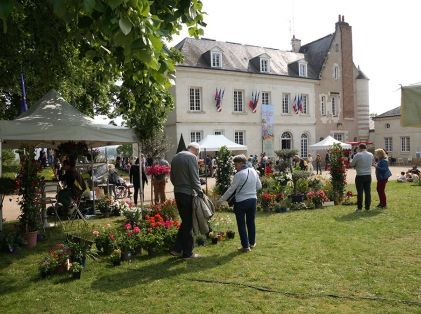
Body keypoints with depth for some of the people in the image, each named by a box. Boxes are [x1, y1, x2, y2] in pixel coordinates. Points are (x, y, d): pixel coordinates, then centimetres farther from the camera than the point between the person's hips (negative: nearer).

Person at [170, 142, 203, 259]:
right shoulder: (192, 157, -12)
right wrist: (200, 193, -11)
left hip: (177, 192, 8)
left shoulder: (175, 157, 13)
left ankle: (177, 249, 19)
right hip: (188, 194, -8)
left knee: (185, 221, 18)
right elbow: (195, 178, -16)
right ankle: (187, 252, 12)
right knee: (189, 223, 3)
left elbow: (172, 177, 16)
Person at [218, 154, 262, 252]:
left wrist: (221, 200, -3)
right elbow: (259, 186, 9)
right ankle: (252, 242, 31)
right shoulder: (253, 171, 3)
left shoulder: (239, 175, -16)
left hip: (241, 201, -6)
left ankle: (245, 246, 8)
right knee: (251, 222, 18)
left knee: (241, 224, 5)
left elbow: (231, 189, -12)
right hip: (253, 199, 6)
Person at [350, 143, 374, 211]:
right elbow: (372, 163, 17)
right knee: (368, 192, 10)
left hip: (360, 176, -4)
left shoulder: (358, 155, -13)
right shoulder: (371, 155, 5)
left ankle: (359, 207, 6)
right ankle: (367, 207, 14)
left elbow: (352, 164, -8)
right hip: (368, 175, 5)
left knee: (360, 192, 2)